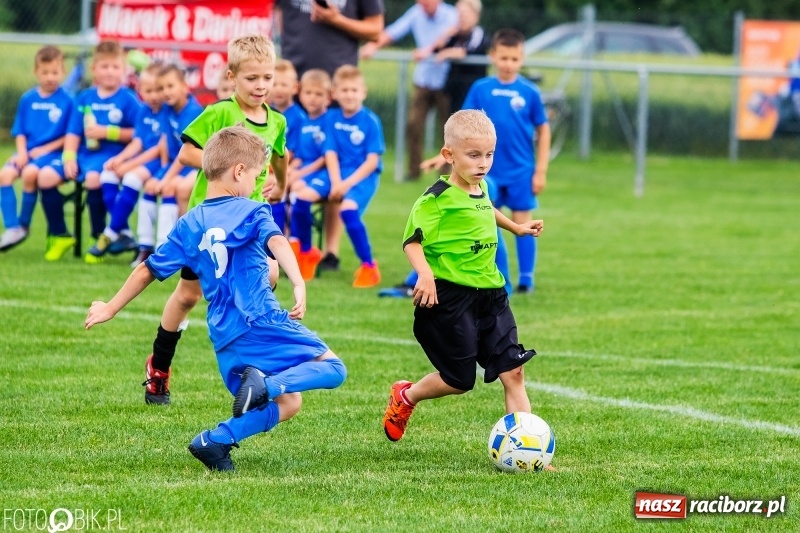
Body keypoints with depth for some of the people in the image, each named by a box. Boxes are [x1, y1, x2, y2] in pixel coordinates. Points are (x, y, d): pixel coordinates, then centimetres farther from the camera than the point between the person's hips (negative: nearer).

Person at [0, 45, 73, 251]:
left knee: (29, 172, -32)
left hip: (52, 152, -4)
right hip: (28, 151, 4)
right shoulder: (28, 99, 10)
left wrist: (46, 149, -11)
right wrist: (22, 152, -5)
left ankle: (24, 224, -13)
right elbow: (20, 132, 13)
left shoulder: (67, 101, -2)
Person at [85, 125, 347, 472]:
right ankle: (266, 384, -24)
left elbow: (148, 270, 17)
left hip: (225, 340, 6)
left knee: (286, 405, 17)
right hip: (263, 323, -6)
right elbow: (276, 242, -21)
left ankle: (215, 441, -4)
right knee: (332, 368, 1)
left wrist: (111, 309, 28)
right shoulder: (252, 212, 0)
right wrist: (299, 285, -35)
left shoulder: (190, 225, 14)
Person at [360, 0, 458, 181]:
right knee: (413, 124, -3)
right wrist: (374, 45, -21)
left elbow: (448, 33, -31)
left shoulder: (450, 15, -11)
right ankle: (414, 170, 6)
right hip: (423, 78, 4)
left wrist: (429, 49, -48)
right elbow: (393, 32, -3)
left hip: (444, 82, -4)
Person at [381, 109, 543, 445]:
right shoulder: (438, 198, -14)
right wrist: (425, 274, -33)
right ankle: (405, 397, 31)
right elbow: (412, 240, -17)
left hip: (489, 295, 7)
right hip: (449, 297, -7)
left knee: (513, 372, -2)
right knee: (460, 380, 1)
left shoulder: (480, 187, 11)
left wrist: (516, 227, 44)